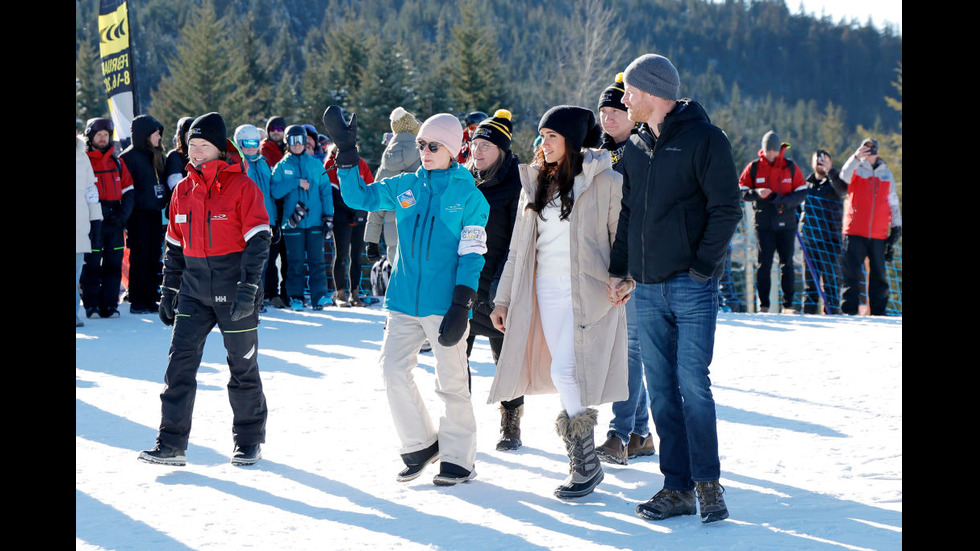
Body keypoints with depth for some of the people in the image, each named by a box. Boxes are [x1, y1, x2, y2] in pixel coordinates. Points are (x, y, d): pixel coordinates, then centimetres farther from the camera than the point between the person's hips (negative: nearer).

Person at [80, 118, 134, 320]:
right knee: (91, 265, -3)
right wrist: (93, 216, -11)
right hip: (93, 224, -4)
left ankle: (109, 305, 9)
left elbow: (128, 191, 12)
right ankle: (91, 306, 3)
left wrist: (122, 215, -2)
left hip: (115, 222, 4)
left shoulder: (116, 162, 13)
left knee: (114, 265, 4)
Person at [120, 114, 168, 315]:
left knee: (154, 257, 9)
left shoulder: (157, 155, 15)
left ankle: (151, 299, 15)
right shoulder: (130, 156, -8)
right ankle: (137, 303, 0)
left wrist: (164, 201, 11)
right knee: (140, 257, -4)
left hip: (154, 213, 7)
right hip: (139, 214, -7)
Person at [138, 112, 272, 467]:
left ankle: (249, 441, 20)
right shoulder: (183, 190, 9)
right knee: (180, 362, -4)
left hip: (234, 287, -4)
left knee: (242, 366, 6)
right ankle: (171, 444, -3)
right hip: (194, 288, 5)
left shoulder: (242, 187, -7)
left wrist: (248, 288, -20)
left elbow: (258, 240, -11)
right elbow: (174, 246, 17)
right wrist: (168, 293, 15)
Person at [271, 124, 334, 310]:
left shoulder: (316, 164, 11)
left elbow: (326, 190, 9)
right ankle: (295, 297, 7)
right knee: (295, 261, 0)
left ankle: (319, 296, 1)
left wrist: (328, 215, 0)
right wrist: (296, 182, -13)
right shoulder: (282, 166, 8)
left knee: (317, 259, -3)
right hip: (293, 222, -1)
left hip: (315, 221, 1)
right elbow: (275, 191, -5)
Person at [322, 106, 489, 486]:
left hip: (444, 303, -4)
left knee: (452, 380, 0)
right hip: (404, 299, 4)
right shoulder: (404, 187, 9)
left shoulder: (468, 195, -2)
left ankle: (458, 458, 11)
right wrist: (346, 151, 3)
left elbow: (472, 255, -5)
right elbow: (358, 196, 13)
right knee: (393, 369, -1)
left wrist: (461, 306, -12)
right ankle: (420, 445, 15)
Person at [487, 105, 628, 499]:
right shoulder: (535, 183, 14)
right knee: (566, 377, 3)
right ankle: (581, 461, 13)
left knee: (567, 372, -14)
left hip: (588, 291, -5)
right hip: (546, 291, 5)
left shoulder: (604, 181, -2)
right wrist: (503, 298, 14)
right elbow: (519, 247, 17)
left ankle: (585, 463, -3)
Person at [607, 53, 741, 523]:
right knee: (661, 390, 5)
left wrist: (701, 266, -13)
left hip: (692, 286, -6)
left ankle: (708, 483, 1)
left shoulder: (703, 139, -5)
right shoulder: (636, 148, 15)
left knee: (693, 383, -9)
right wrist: (619, 269, 10)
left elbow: (726, 210, -8)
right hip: (647, 289, 6)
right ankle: (677, 488, 9)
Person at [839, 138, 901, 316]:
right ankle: (849, 310, -1)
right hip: (855, 232, -3)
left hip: (879, 234, 3)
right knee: (852, 274, -5)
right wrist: (856, 157, -35)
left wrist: (896, 226, 13)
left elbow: (893, 202, 19)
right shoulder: (856, 169, 5)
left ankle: (878, 311, 11)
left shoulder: (886, 173, 14)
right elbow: (844, 176, -20)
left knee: (879, 274, 5)